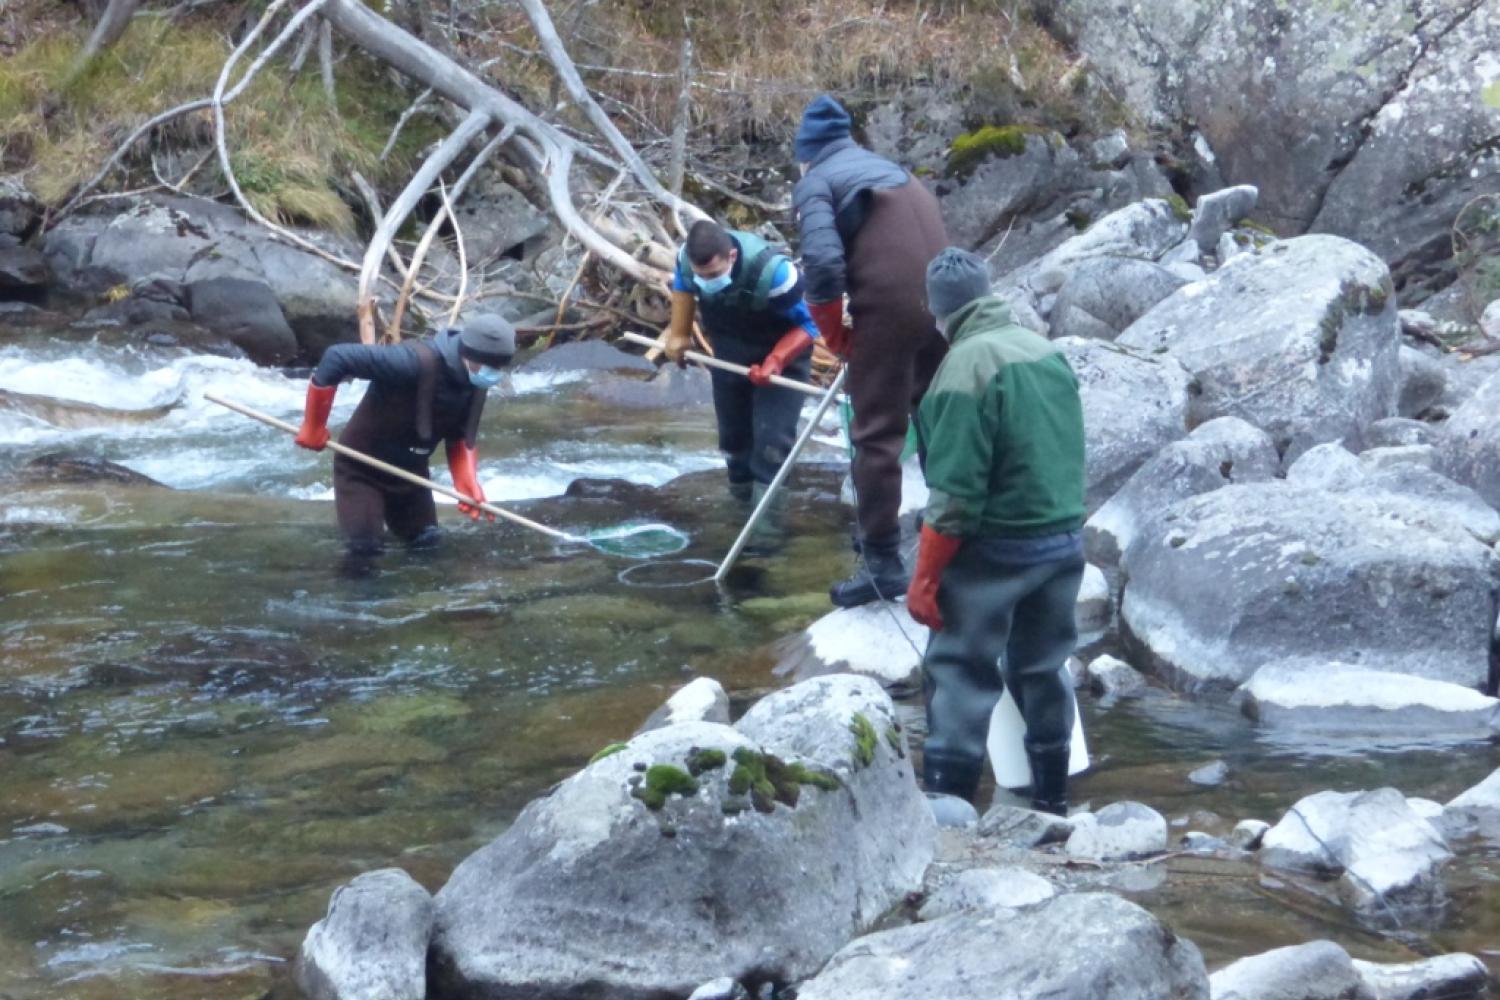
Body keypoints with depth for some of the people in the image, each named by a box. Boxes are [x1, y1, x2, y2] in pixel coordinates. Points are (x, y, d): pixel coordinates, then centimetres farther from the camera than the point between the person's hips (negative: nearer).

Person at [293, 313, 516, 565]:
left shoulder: (475, 386, -13)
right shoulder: (415, 363, -37)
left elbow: (462, 437, 4)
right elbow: (337, 358, -37)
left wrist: (468, 483, -13)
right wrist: (313, 427, -27)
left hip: (410, 469, 6)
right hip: (361, 466, -6)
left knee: (426, 540, 11)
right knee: (365, 547, -16)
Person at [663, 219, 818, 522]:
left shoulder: (773, 273, -40)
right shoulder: (688, 259, -25)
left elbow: (808, 324, -25)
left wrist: (775, 362, -36)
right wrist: (679, 335, -2)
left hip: (782, 355, -5)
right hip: (729, 355, 5)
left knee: (771, 437, -14)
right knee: (733, 431, 14)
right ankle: (742, 494, 36)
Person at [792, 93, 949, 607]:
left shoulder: (815, 183, 4)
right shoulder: (891, 170, 25)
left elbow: (823, 263, -12)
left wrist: (836, 336, 2)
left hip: (887, 309, -6)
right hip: (942, 302, 6)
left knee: (878, 436, 2)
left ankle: (882, 563, 2)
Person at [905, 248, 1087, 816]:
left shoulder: (967, 364, -16)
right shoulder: (1048, 352, 6)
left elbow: (955, 490, -18)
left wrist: (925, 578, -13)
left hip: (995, 551, -7)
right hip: (1065, 541, 7)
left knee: (960, 669, 1)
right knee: (1043, 666, 18)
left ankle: (946, 799, 0)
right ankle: (1051, 797, 26)